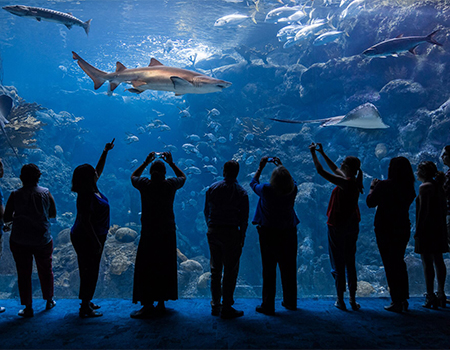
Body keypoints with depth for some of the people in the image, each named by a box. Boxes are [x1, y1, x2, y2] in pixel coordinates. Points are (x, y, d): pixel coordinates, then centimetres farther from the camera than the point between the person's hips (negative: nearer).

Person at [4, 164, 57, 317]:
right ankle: (49, 301, 34)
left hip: (19, 241, -1)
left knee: (24, 274, 11)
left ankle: (28, 308, 18)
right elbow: (53, 214, 4)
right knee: (46, 271, 19)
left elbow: (6, 218, -3)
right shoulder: (46, 193, -6)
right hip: (43, 240, 1)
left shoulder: (15, 195, -8)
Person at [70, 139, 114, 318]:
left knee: (89, 271, 18)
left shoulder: (91, 189, 3)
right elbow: (85, 222, -26)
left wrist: (105, 152, 19)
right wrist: (96, 242, -23)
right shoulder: (87, 196, -24)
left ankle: (86, 302, 31)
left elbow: (99, 170, 20)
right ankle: (85, 308, 9)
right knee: (90, 271, -1)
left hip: (88, 237, 10)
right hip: (87, 239, -10)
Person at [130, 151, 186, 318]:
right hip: (168, 234, 3)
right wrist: (171, 162, 23)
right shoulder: (170, 185, -3)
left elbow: (133, 176, 16)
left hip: (149, 234, -3)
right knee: (165, 268, 12)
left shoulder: (145, 185, -8)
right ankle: (161, 302, 20)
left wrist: (146, 162, 20)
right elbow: (183, 177, 20)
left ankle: (148, 305, 4)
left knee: (146, 269, 3)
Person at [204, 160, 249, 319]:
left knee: (215, 270, 14)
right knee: (230, 270, 3)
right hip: (231, 233, -4)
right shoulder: (241, 192, -6)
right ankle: (226, 308, 7)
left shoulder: (212, 188, 3)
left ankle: (215, 306, 23)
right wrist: (241, 237, 4)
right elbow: (244, 218, -5)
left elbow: (206, 211, 8)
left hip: (213, 232, 4)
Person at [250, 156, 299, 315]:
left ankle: (268, 305, 11)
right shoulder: (293, 190, -10)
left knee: (269, 270, 5)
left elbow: (253, 183, 3)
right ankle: (290, 302, 29)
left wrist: (260, 167, 14)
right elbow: (291, 181, 16)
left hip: (269, 233, -3)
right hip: (289, 232, 3)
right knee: (289, 269, 15)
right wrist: (280, 165, 21)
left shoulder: (266, 190, -18)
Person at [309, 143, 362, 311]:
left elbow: (321, 172, -22)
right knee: (350, 262, 15)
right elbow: (335, 169, 17)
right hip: (352, 226, 8)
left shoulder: (345, 183, -22)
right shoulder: (354, 181, 3)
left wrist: (313, 153, -10)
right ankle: (352, 299, 21)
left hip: (338, 226, -8)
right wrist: (322, 153, 20)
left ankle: (340, 300, 12)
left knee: (338, 262, 3)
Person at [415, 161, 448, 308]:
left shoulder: (425, 187, -13)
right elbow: (444, 208, 15)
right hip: (439, 229, 9)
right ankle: (441, 295, 20)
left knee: (427, 263, -5)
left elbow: (423, 211, -18)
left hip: (427, 229, -9)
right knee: (438, 261, 12)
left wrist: (418, 230, -15)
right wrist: (442, 226, 20)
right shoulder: (439, 186, 12)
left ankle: (430, 297, -3)